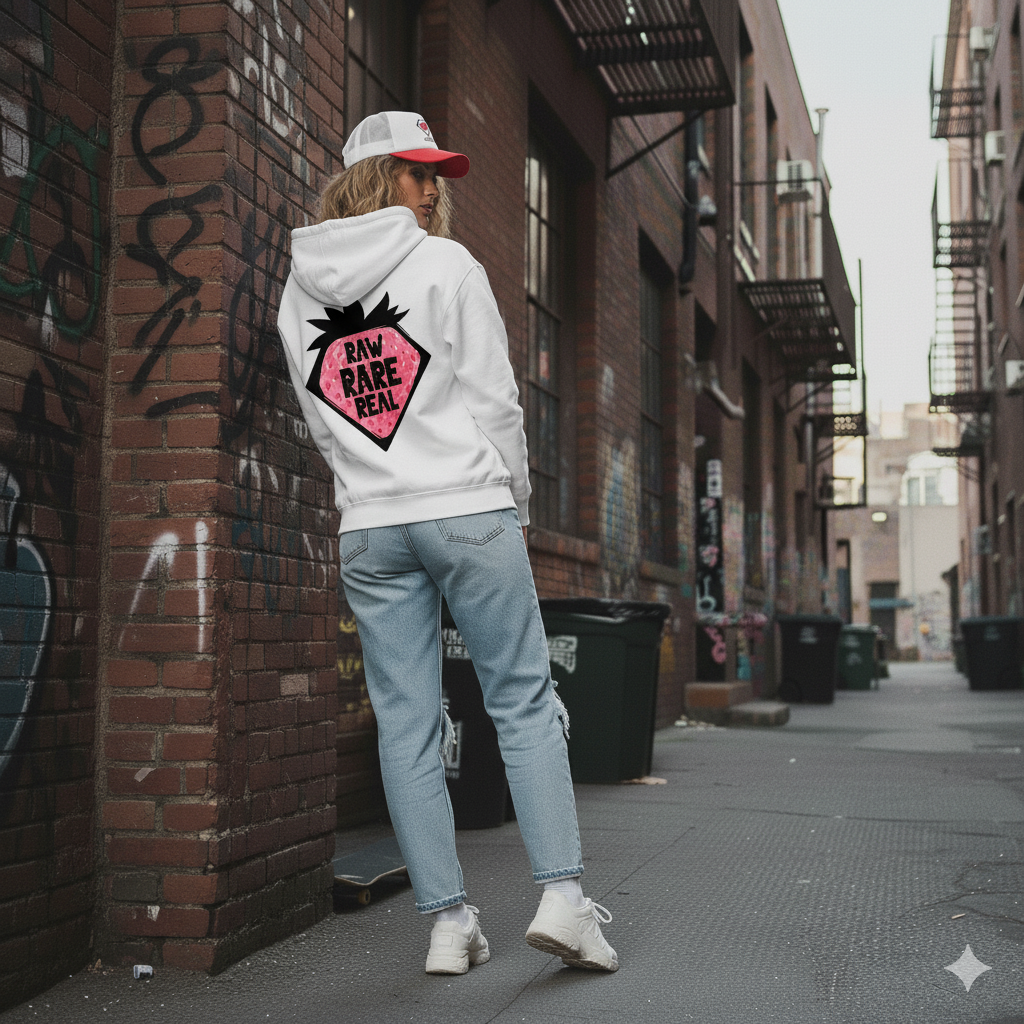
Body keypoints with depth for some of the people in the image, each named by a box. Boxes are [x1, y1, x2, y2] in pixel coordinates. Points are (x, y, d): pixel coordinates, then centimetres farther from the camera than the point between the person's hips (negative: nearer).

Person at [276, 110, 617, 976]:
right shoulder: (446, 265, -3)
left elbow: (322, 422, 14)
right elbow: (493, 398, -3)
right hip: (467, 512, -4)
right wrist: (515, 499, 8)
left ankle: (448, 922, 8)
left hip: (368, 526, 4)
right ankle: (562, 894, -3)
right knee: (524, 702, 3)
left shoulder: (299, 293, 12)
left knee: (407, 725, 5)